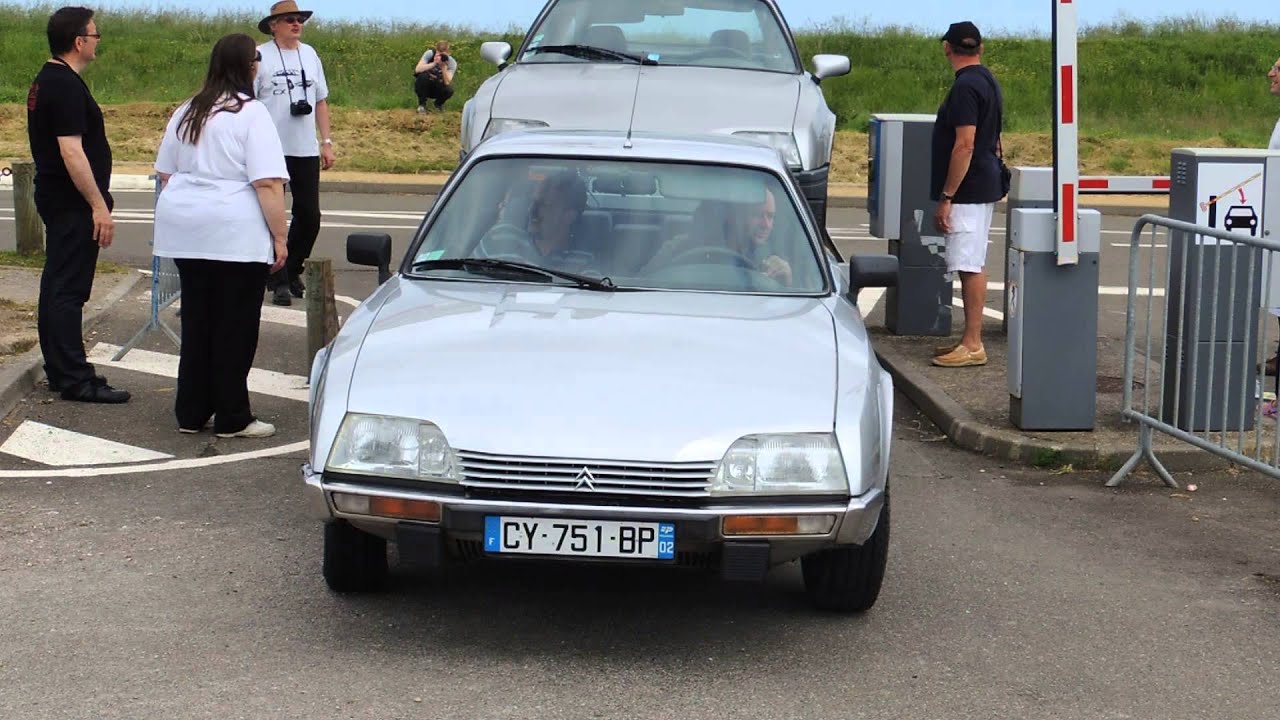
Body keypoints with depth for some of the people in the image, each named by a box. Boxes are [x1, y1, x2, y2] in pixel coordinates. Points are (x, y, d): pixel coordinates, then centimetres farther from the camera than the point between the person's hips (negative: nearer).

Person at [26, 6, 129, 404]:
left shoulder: (47, 80, 14)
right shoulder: (66, 86, -19)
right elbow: (71, 151, -24)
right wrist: (99, 206, -22)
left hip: (55, 199, 11)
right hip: (72, 203, -10)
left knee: (57, 285, 14)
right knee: (69, 290, -8)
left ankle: (60, 370, 22)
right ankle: (75, 379, -6)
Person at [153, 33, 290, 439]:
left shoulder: (186, 113, 12)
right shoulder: (251, 114, -10)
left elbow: (166, 173, 19)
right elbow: (267, 183, -16)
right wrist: (280, 237, -11)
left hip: (186, 232, 7)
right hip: (236, 235, -7)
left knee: (196, 322, 14)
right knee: (235, 328, 1)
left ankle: (191, 413, 18)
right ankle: (232, 419, 6)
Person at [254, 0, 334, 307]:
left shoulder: (310, 54, 10)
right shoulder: (261, 56, -6)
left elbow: (321, 101, 16)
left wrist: (327, 142, 11)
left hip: (306, 151, 5)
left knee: (309, 216, 8)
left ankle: (292, 273, 25)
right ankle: (279, 283, 7)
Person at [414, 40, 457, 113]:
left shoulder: (452, 62, -15)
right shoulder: (430, 54, -18)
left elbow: (447, 82, -25)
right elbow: (417, 69, -30)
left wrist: (444, 66, -36)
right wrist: (434, 63, -38)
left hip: (437, 90, 1)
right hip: (424, 87, -1)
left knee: (449, 90, -31)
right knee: (423, 76, -33)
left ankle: (438, 104, 6)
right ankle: (422, 104, -11)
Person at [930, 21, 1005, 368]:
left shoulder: (966, 86, -17)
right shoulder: (987, 82, 14)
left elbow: (965, 145, -23)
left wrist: (946, 197, -20)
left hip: (968, 191, -10)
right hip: (983, 187, 10)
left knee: (970, 267, -8)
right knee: (974, 265, 13)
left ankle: (973, 345, -6)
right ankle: (970, 340, 18)